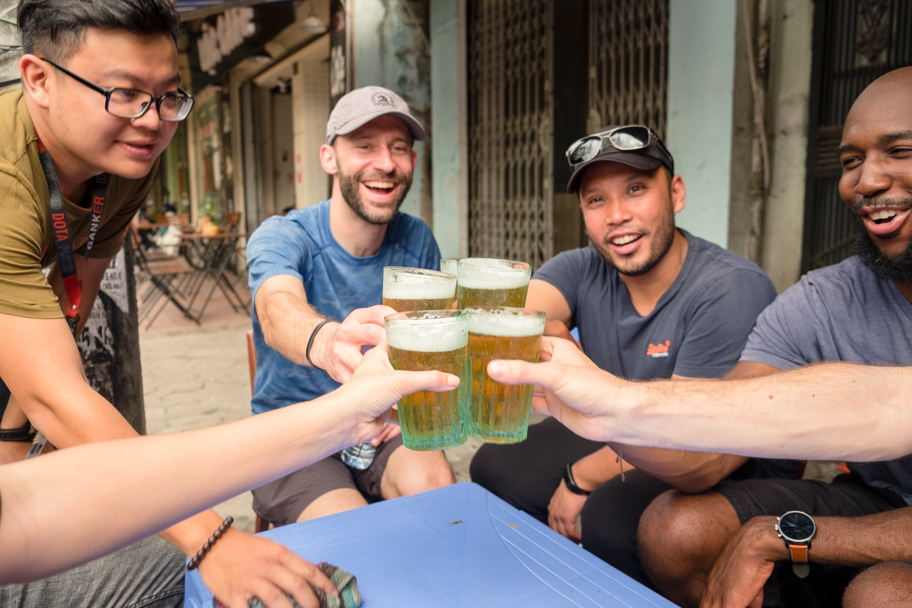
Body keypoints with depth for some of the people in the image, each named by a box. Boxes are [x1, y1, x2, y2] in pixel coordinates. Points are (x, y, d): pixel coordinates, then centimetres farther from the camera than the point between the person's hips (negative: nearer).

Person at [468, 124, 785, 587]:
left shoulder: (732, 290, -24)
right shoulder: (581, 271, -7)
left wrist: (581, 478, -13)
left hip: (733, 479, -5)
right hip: (618, 447, 6)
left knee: (609, 511, -32)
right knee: (496, 466, -1)